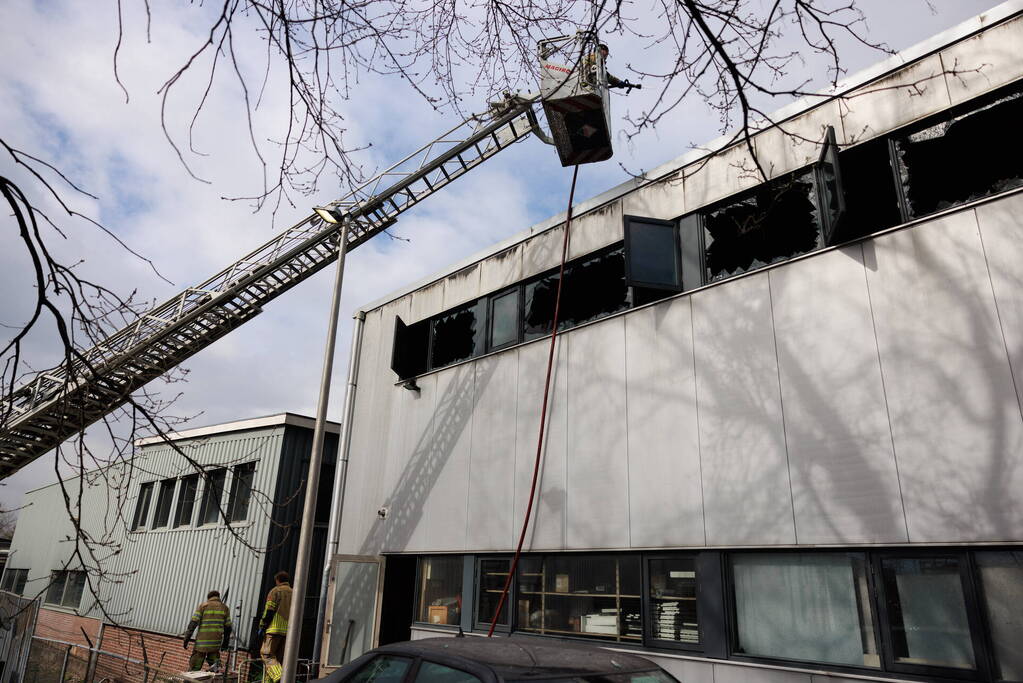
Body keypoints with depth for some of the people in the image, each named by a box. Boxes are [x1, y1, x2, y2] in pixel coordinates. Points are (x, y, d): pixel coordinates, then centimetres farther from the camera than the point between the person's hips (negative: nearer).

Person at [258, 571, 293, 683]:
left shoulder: (275, 591, 1)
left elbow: (269, 610, -7)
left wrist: (262, 626, -3)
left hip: (275, 629, -6)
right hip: (288, 631, 6)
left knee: (266, 654, -6)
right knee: (277, 658, 12)